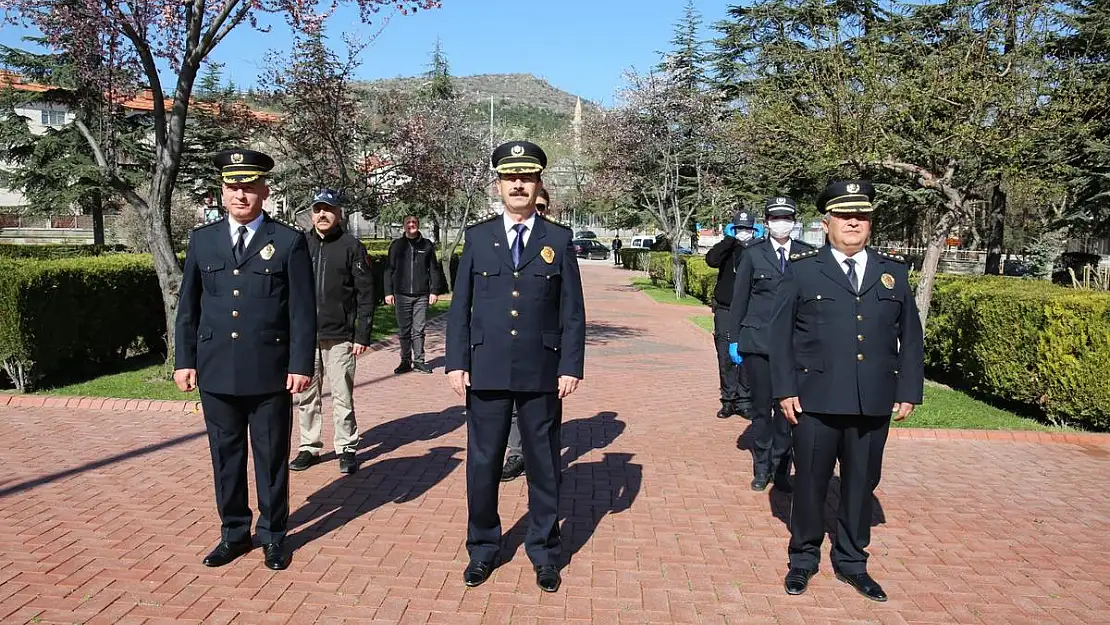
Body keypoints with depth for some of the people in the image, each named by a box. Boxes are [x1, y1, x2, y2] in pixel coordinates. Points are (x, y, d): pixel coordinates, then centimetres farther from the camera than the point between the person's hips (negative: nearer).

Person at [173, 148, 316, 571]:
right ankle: (234, 533, 27)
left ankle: (273, 535, 23)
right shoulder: (202, 239, 8)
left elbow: (303, 310, -4)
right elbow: (188, 307, 11)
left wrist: (301, 365, -9)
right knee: (225, 456, 12)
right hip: (216, 371, 3)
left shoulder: (289, 241, -2)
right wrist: (184, 360, 5)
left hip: (270, 372, -3)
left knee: (272, 457, 8)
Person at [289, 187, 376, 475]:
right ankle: (309, 447, 22)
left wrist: (362, 335, -6)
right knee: (305, 396, 9)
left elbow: (366, 294, -2)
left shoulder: (351, 246, -1)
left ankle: (346, 449, 13)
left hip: (339, 336, -3)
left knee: (343, 396, 1)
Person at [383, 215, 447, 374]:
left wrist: (434, 291, 3)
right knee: (404, 330, 4)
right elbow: (389, 270, 7)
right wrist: (388, 292, 1)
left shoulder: (427, 245, 7)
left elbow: (434, 269, 9)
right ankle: (406, 361, 12)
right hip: (402, 295, 0)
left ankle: (419, 361, 11)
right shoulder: (396, 245, 7)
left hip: (422, 295, 0)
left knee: (418, 330, 3)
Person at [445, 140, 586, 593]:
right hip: (486, 371, 1)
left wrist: (571, 367, -4)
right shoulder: (477, 237, 6)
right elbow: (460, 306, 5)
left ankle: (544, 553, 26)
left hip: (541, 373, 0)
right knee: (482, 465, 9)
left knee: (543, 465, 9)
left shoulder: (559, 240, 3)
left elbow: (573, 312, 2)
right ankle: (483, 550, 27)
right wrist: (456, 363, -2)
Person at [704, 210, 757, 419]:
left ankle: (744, 401, 8)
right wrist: (729, 239, -12)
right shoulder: (727, 248, 7)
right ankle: (729, 401, 12)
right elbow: (711, 260, -15)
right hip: (725, 310, 1)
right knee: (726, 358, 2)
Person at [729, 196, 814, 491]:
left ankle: (781, 468, 17)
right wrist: (734, 339, 3)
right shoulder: (753, 253, 2)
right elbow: (740, 298, 5)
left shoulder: (807, 254, 5)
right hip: (757, 342, 0)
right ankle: (761, 467, 20)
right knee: (761, 407, 7)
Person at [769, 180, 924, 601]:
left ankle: (852, 562, 29)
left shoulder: (894, 272, 10)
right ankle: (803, 558, 27)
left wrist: (908, 391, 5)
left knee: (861, 484, 12)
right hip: (815, 401, -2)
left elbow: (911, 337, 11)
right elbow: (780, 333, 0)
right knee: (810, 482, 8)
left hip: (874, 404, 3)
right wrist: (785, 390, -6)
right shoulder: (801, 270, 1)